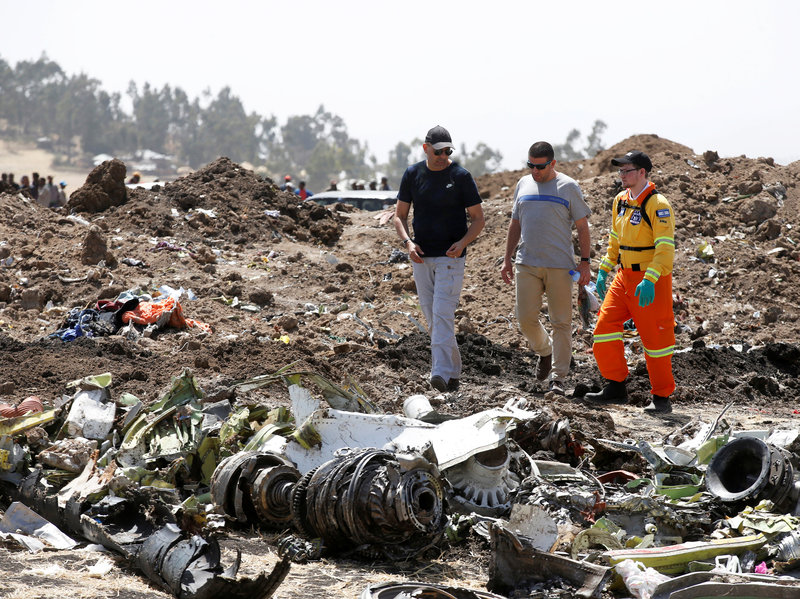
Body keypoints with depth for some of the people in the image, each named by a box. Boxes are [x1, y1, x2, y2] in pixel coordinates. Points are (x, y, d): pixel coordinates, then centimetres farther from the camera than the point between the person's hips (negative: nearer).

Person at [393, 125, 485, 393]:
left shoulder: (461, 176, -5)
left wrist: (463, 242, -19)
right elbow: (400, 215, 9)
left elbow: (477, 218, -1)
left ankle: (443, 373, -21)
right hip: (421, 257, 4)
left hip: (450, 257, -4)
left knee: (443, 313, -15)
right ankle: (453, 372, 19)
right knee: (432, 317, 8)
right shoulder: (412, 174, 5)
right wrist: (408, 242, -10)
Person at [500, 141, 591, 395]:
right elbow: (515, 224, 19)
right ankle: (545, 351, 27)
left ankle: (558, 377, 3)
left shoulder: (568, 187, 0)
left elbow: (582, 226, 1)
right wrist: (507, 259, 15)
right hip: (527, 264, 4)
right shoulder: (523, 185, 12)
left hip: (559, 266, -4)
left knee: (561, 322, -2)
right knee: (525, 318, -2)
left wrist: (584, 262, -5)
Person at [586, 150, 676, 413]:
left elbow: (665, 247, -22)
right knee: (605, 325, 1)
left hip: (652, 281, -8)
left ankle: (661, 397, 10)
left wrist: (649, 280, -30)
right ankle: (615, 387, 12)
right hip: (625, 276, 8)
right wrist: (603, 270, 17)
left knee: (655, 337, -1)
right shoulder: (620, 201, 10)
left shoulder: (658, 205, -15)